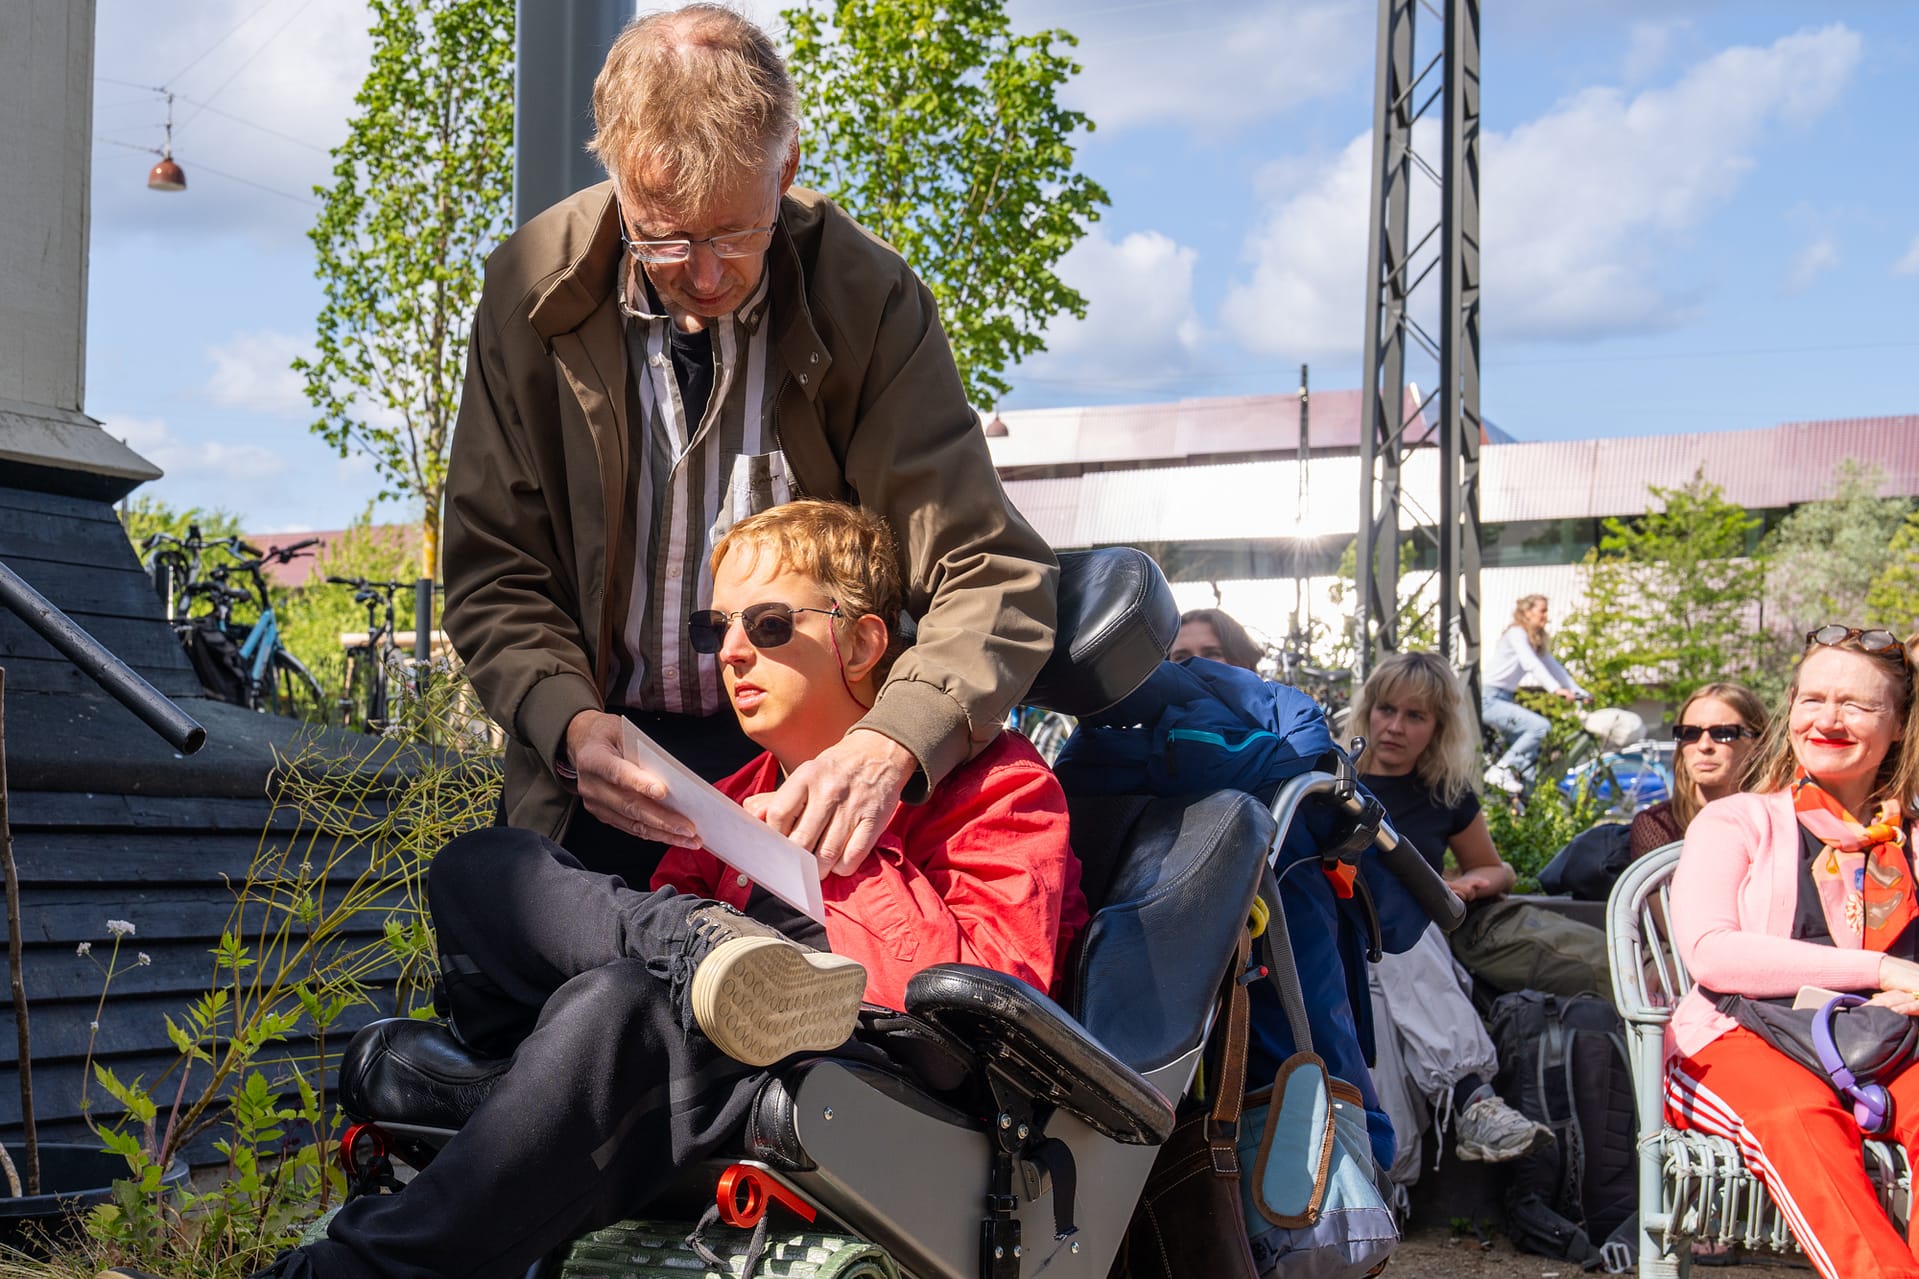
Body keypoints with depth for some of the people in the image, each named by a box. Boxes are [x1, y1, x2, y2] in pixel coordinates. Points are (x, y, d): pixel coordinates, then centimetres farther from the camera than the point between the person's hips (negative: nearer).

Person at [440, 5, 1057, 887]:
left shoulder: (869, 299, -11)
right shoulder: (532, 291, -6)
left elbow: (989, 575, -15)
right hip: (609, 755, 1)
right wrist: (570, 724, -22)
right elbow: (493, 575, -1)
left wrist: (888, 746, -35)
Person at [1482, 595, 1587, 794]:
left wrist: (1580, 692, 4)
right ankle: (1501, 769, -17)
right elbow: (1531, 664, -27)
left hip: (1505, 699, 10)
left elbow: (1553, 666, 13)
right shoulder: (1516, 633, -13)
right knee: (1541, 726, -22)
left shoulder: (1538, 640, 15)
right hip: (1489, 699, -10)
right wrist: (1555, 689, -39)